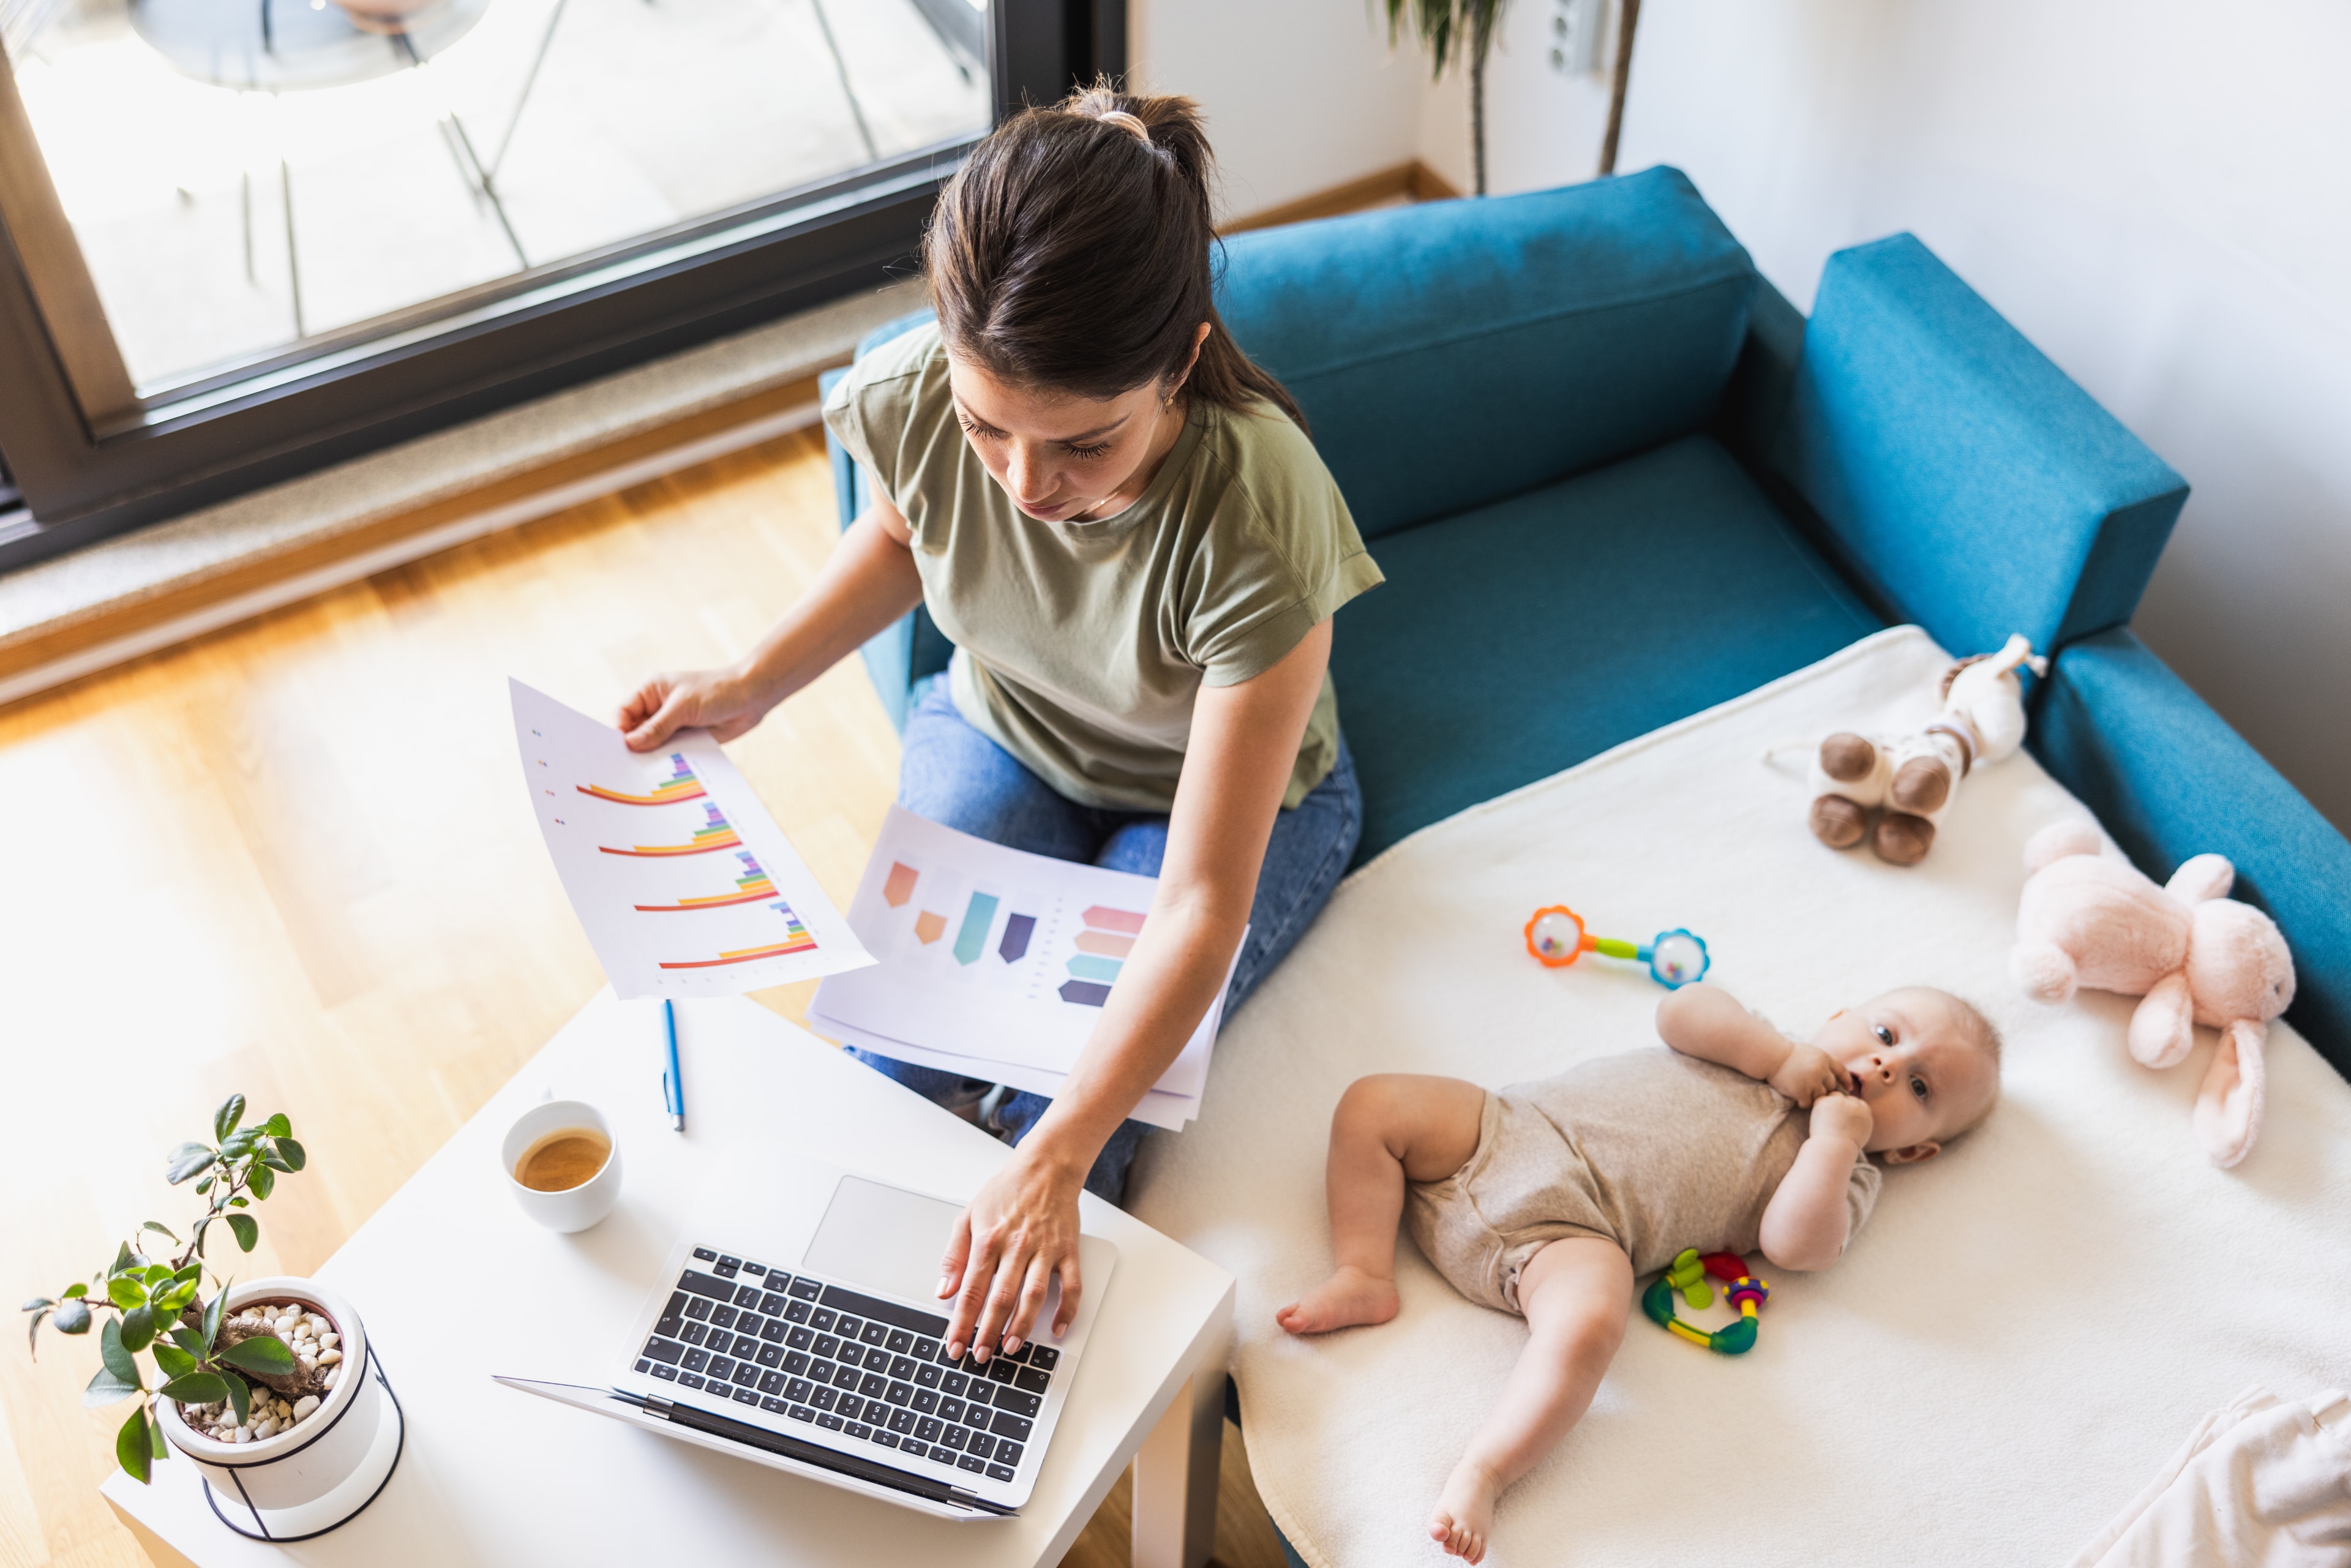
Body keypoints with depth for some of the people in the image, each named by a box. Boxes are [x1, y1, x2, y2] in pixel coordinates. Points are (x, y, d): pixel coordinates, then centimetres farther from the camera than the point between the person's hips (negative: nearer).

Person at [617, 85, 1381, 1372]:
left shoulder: (1258, 517, -40)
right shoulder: (910, 398, -27)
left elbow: (1202, 902, -35)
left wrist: (1052, 1162, -41)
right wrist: (755, 683, -11)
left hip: (1229, 790, -3)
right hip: (997, 734, 4)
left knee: (1050, 1125, -16)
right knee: (881, 1069, -12)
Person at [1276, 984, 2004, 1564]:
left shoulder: (1845, 1174, 12)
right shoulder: (1750, 1043, 22)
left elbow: (1795, 1244, -7)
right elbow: (1679, 1012, 4)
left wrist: (1835, 1138, -9)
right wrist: (1781, 1054, 0)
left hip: (1573, 1229, -4)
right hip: (1501, 1131, 4)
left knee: (1587, 1325, -36)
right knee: (1374, 1102, -8)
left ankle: (1480, 1475, -32)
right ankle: (1366, 1277, -5)